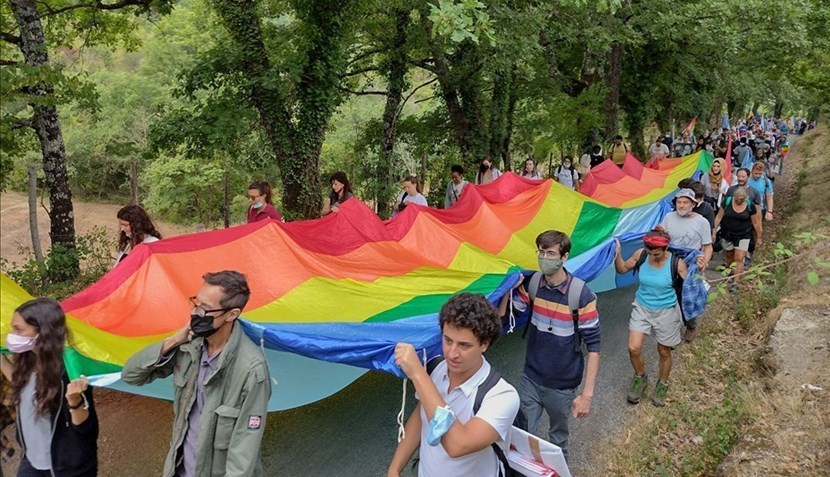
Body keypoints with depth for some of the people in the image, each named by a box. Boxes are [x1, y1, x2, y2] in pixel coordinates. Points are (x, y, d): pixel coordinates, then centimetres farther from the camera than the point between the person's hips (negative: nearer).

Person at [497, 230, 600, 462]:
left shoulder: (581, 295, -20)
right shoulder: (531, 284, -7)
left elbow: (593, 346, -16)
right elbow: (501, 317, -3)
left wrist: (587, 393, -17)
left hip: (562, 385, -3)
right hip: (530, 379, 3)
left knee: (558, 437, 19)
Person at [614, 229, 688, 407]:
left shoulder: (677, 263, -21)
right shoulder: (641, 254, -13)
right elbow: (622, 269, 2)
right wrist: (617, 256, -15)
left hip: (666, 311, -2)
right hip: (642, 307, 2)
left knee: (664, 352, 14)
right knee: (633, 348, -4)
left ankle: (662, 384, 41)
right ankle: (640, 378, 26)